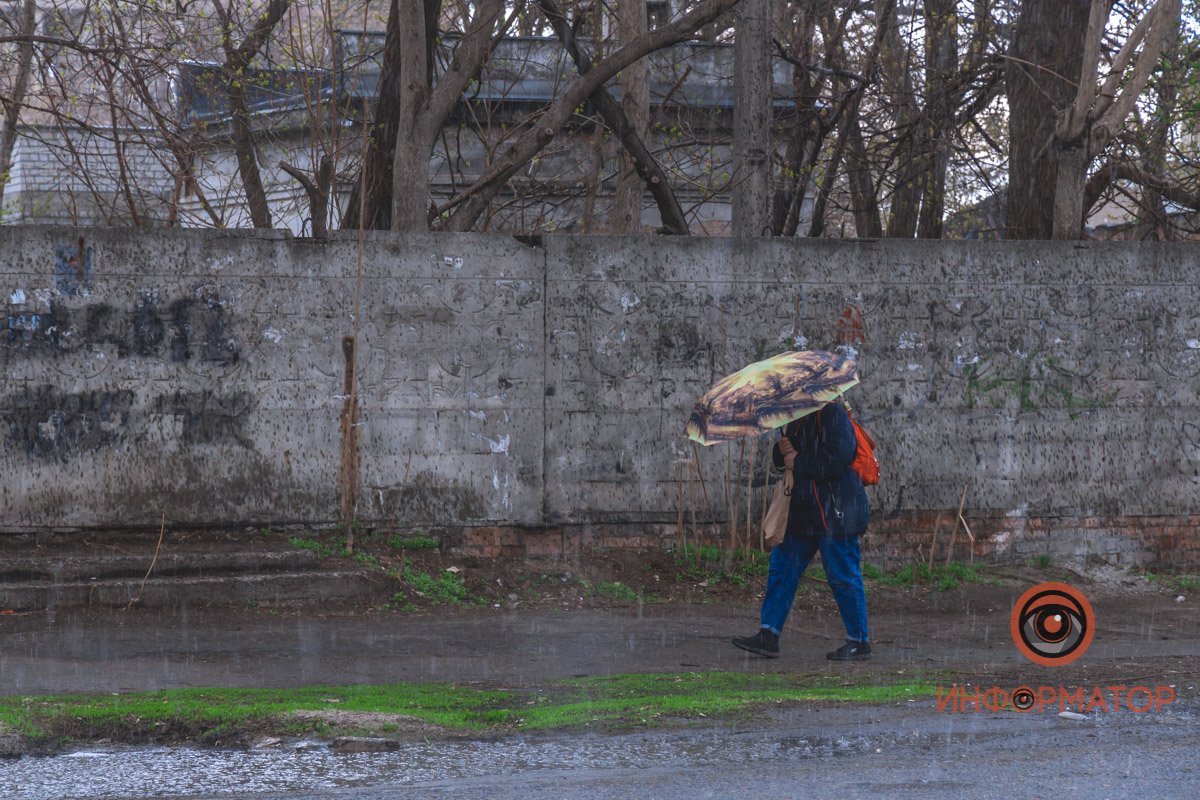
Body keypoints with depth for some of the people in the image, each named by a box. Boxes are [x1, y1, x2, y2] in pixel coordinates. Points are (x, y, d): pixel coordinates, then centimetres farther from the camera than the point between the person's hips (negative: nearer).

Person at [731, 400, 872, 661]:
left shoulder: (833, 415, -15)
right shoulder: (798, 421, 14)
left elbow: (836, 461, -26)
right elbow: (781, 462, 21)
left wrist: (798, 462, -14)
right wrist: (781, 450, -3)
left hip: (836, 514, -9)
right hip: (804, 512, 9)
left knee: (843, 577, -2)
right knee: (782, 569, 8)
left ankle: (860, 641, 9)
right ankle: (768, 637, 12)